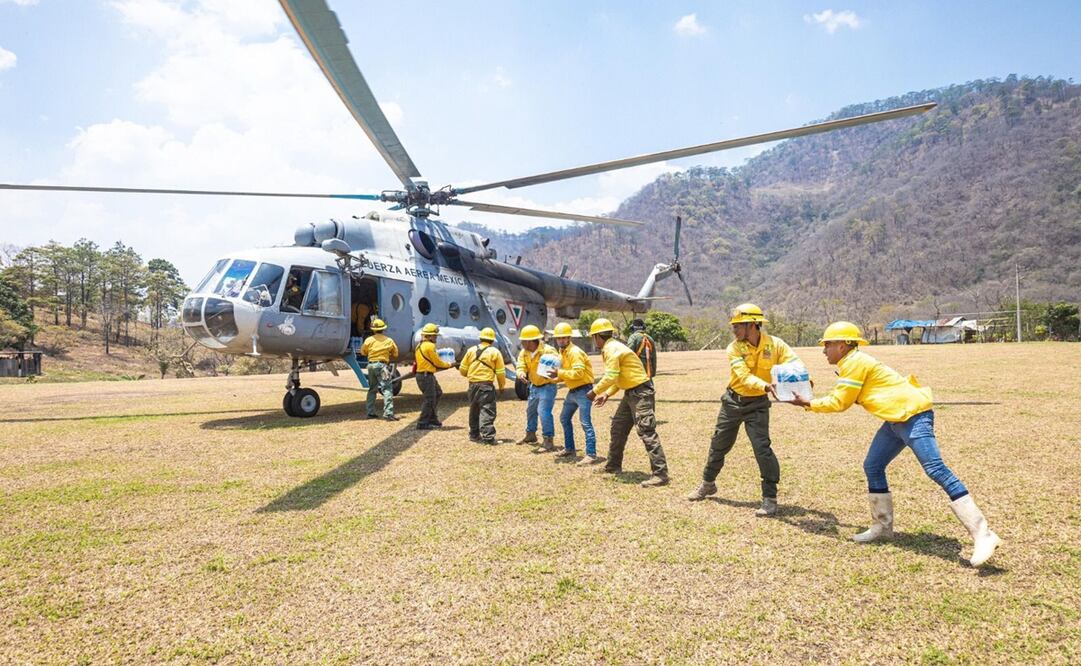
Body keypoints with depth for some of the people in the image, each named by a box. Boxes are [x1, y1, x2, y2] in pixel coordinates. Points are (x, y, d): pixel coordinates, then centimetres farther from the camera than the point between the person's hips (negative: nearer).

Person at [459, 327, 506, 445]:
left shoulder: (471, 350, 8)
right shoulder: (495, 352, -2)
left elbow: (462, 369, 11)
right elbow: (501, 372, -1)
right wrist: (502, 385, 15)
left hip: (473, 384, 4)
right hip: (487, 385, -4)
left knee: (474, 410, 17)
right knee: (487, 411, -6)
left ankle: (474, 434, 24)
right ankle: (488, 436, -15)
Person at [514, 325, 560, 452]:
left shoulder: (548, 350, -23)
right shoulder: (524, 352, -2)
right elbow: (521, 366, -8)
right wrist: (521, 373, -31)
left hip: (547, 386, -8)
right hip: (534, 386, 8)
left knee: (544, 412, -17)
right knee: (530, 410, 22)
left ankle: (548, 442, -10)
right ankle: (530, 435, 45)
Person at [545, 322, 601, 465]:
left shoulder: (575, 352, -17)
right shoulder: (562, 352, 12)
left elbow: (578, 372, -27)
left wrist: (559, 373, -25)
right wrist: (556, 376, 0)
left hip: (583, 390, -10)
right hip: (572, 391, 10)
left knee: (585, 422, -14)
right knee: (564, 418, 18)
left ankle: (591, 455, -13)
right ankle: (569, 449, 30)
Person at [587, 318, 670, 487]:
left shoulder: (612, 349, -16)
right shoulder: (612, 347, 16)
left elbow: (610, 377, -24)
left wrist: (594, 392, -12)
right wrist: (606, 395, 16)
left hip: (641, 392, -11)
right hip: (631, 392, 11)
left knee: (646, 433, -13)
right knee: (618, 427, 18)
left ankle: (660, 474, -13)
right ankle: (614, 465, 30)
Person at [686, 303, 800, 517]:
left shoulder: (774, 344, -12)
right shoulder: (734, 348, -12)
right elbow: (743, 376, -26)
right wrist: (765, 385, -45)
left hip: (757, 404, -2)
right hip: (732, 401, 2)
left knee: (762, 448, -12)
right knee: (719, 444, 15)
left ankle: (770, 498, 2)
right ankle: (708, 484, 38)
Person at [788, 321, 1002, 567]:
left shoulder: (854, 362, -12)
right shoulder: (854, 362, 17)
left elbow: (839, 402, -9)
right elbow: (842, 399, 21)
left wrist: (808, 404, 0)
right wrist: (811, 402, 20)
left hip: (913, 415, -11)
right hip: (896, 420, 11)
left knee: (936, 470, -18)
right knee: (872, 467, 12)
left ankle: (983, 535, -19)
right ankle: (882, 527, 23)